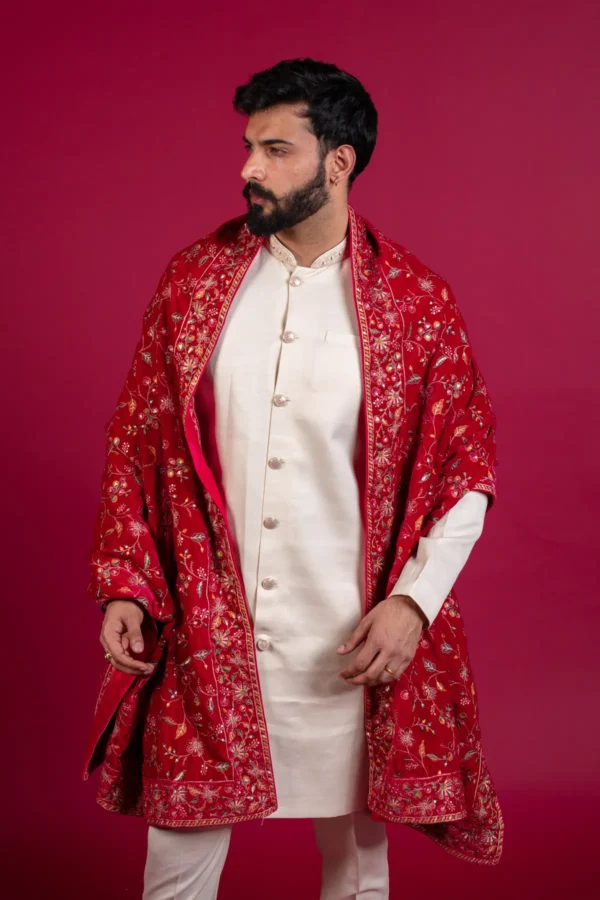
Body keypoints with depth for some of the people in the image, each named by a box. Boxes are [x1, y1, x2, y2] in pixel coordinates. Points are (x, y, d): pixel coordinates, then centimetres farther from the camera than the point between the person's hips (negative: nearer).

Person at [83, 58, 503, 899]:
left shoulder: (417, 302, -3)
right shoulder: (193, 281, 2)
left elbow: (469, 472, 0)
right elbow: (135, 444, 7)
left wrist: (414, 600, -11)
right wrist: (125, 586, 0)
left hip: (351, 651, -1)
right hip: (200, 639, 2)